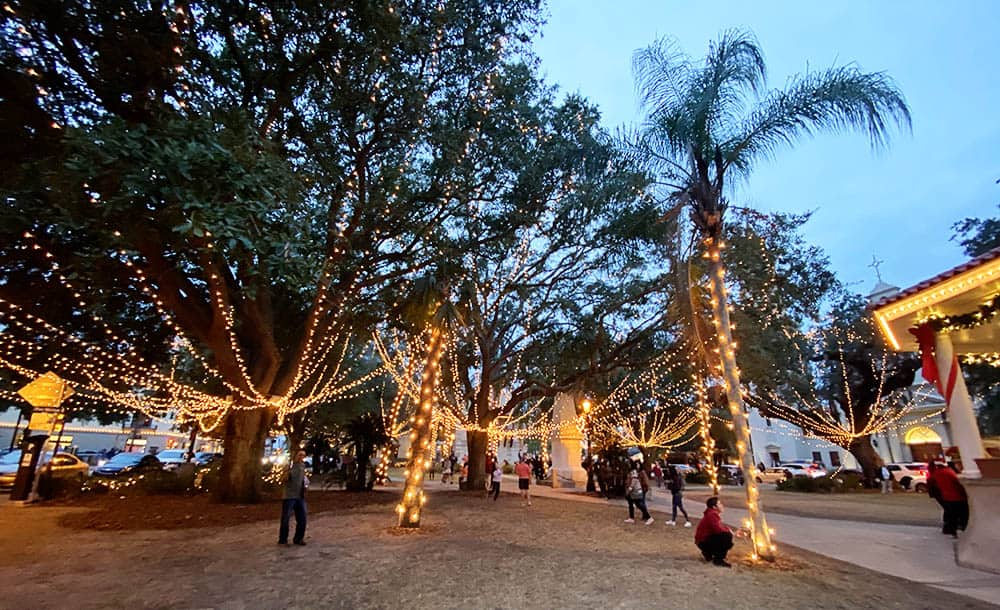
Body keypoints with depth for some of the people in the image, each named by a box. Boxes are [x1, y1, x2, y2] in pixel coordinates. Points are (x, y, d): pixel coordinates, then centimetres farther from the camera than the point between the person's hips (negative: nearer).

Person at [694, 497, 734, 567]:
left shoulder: (713, 513, 13)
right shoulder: (712, 515, -20)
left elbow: (719, 526, 18)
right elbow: (718, 529, -28)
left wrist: (727, 529, -1)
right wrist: (728, 530, -9)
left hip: (706, 540, 11)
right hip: (704, 542, -11)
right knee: (728, 536, -24)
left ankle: (708, 553, 18)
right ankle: (718, 559, -14)